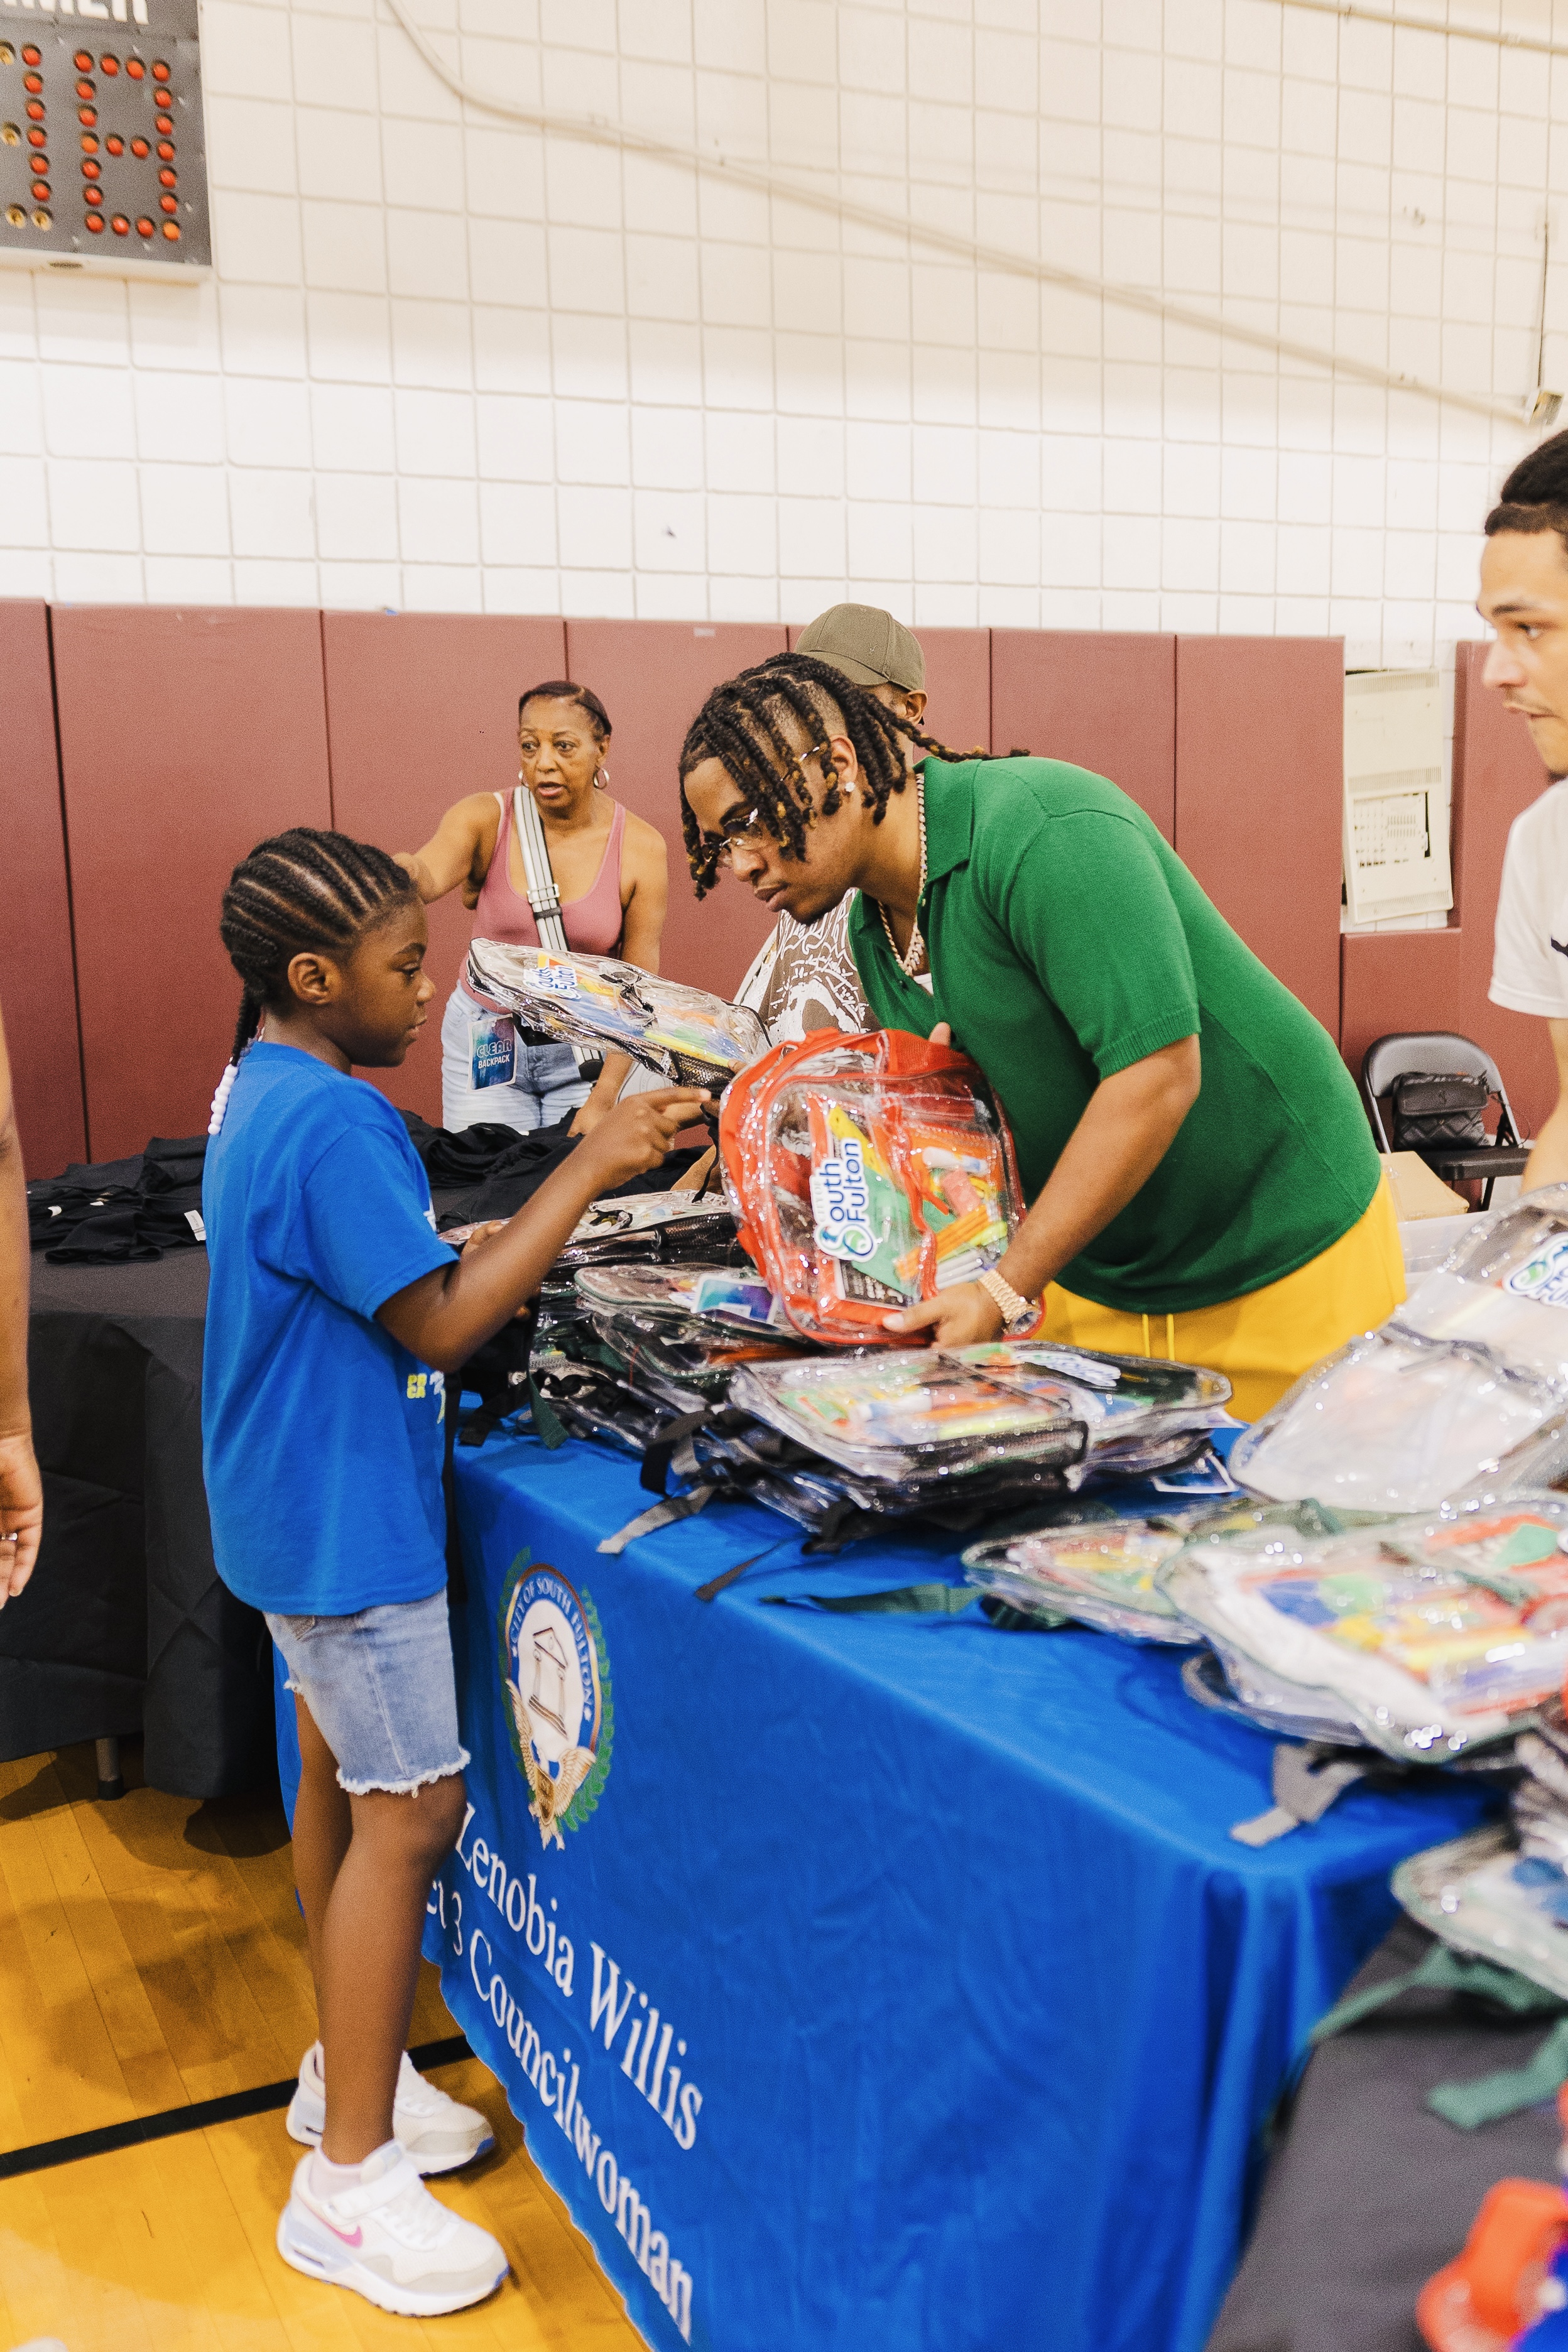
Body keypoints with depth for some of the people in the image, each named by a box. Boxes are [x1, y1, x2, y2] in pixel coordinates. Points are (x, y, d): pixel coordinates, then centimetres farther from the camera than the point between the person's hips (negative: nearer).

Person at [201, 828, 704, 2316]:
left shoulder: (263, 1091, 9)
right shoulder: (331, 1122, -24)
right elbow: (438, 1325, -23)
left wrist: (481, 1248, 9)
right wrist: (592, 1167, -21)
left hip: (304, 1506, 11)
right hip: (346, 1520, -11)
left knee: (343, 1783, 19)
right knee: (408, 1812, -3)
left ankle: (347, 2072, 36)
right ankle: (347, 2182, 8)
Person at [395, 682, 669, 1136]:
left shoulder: (641, 848, -10)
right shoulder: (485, 818, -9)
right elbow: (428, 876, -31)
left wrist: (602, 1100, -14)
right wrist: (401, 873, -56)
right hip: (485, 1045, 1)